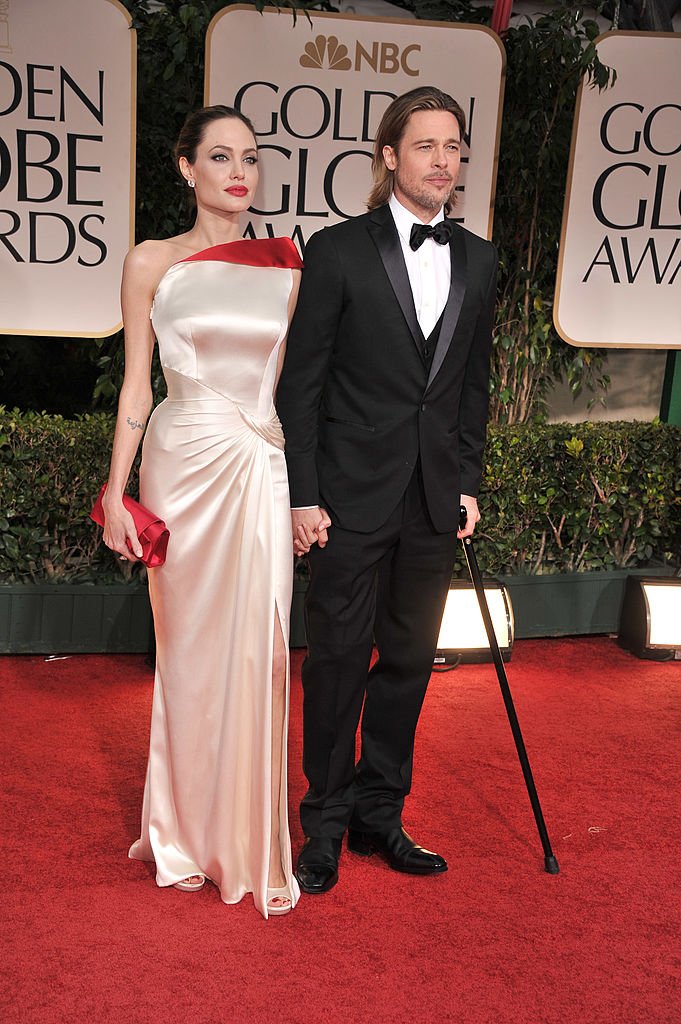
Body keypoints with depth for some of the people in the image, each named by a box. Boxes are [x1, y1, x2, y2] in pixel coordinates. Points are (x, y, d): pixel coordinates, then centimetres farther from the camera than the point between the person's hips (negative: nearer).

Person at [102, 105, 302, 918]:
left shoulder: (284, 265, 10)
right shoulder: (153, 263, 4)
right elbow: (136, 384, 3)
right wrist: (116, 493, -2)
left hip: (264, 469, 2)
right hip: (185, 463, -2)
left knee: (258, 651, 3)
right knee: (191, 646, 6)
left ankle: (251, 842, 20)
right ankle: (189, 836, 25)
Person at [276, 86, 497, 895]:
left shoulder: (478, 261, 10)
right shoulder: (338, 250, -4)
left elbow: (473, 383, 14)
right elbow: (301, 382, -5)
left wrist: (468, 482, 8)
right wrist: (302, 494, -9)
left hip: (435, 501, 4)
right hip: (354, 494, -4)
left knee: (409, 660, 11)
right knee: (340, 659, 4)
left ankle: (380, 817, 27)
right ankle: (326, 826, 20)